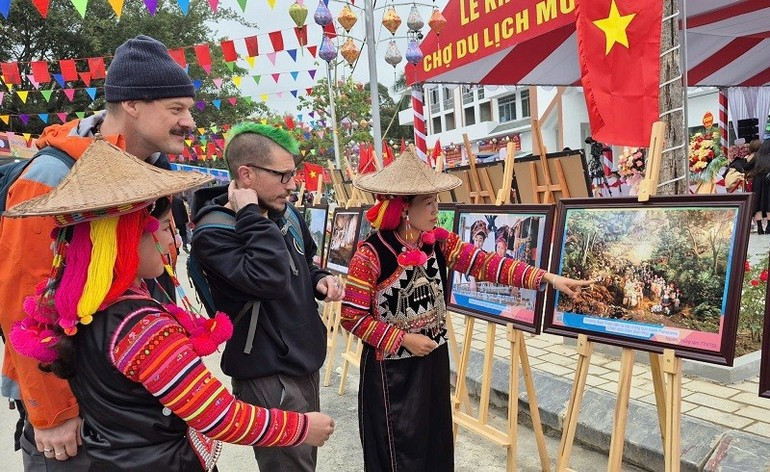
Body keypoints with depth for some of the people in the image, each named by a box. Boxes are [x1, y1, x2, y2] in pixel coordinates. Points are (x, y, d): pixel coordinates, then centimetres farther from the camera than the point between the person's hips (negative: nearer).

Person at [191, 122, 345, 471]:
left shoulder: (284, 211, 5)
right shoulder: (214, 232, -20)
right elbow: (270, 278, -35)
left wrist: (320, 280, 0)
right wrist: (253, 216, -26)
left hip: (304, 361, 8)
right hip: (268, 375, -8)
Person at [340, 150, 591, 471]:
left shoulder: (438, 241, -4)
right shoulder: (371, 255, -22)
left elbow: (486, 263, -9)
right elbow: (352, 316, -18)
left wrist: (548, 278, -16)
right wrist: (404, 339, -18)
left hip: (434, 358, 6)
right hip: (392, 367, -6)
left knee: (436, 439, 20)